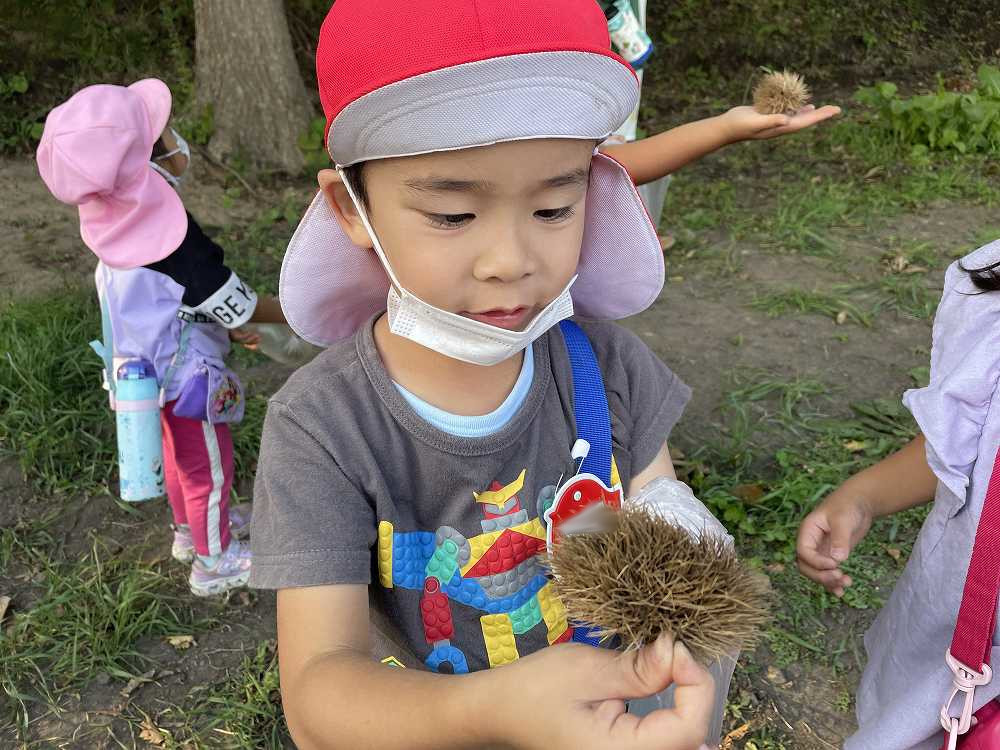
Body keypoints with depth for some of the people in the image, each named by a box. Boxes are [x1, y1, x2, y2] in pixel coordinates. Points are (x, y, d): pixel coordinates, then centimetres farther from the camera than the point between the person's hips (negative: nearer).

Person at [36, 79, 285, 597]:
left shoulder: (119, 218, -8)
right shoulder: (169, 235, -34)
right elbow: (233, 302, -23)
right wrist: (290, 315, -9)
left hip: (153, 363, 8)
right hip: (187, 374, -8)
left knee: (179, 455, 28)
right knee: (209, 469, 12)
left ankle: (191, 529, 50)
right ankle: (215, 560, 32)